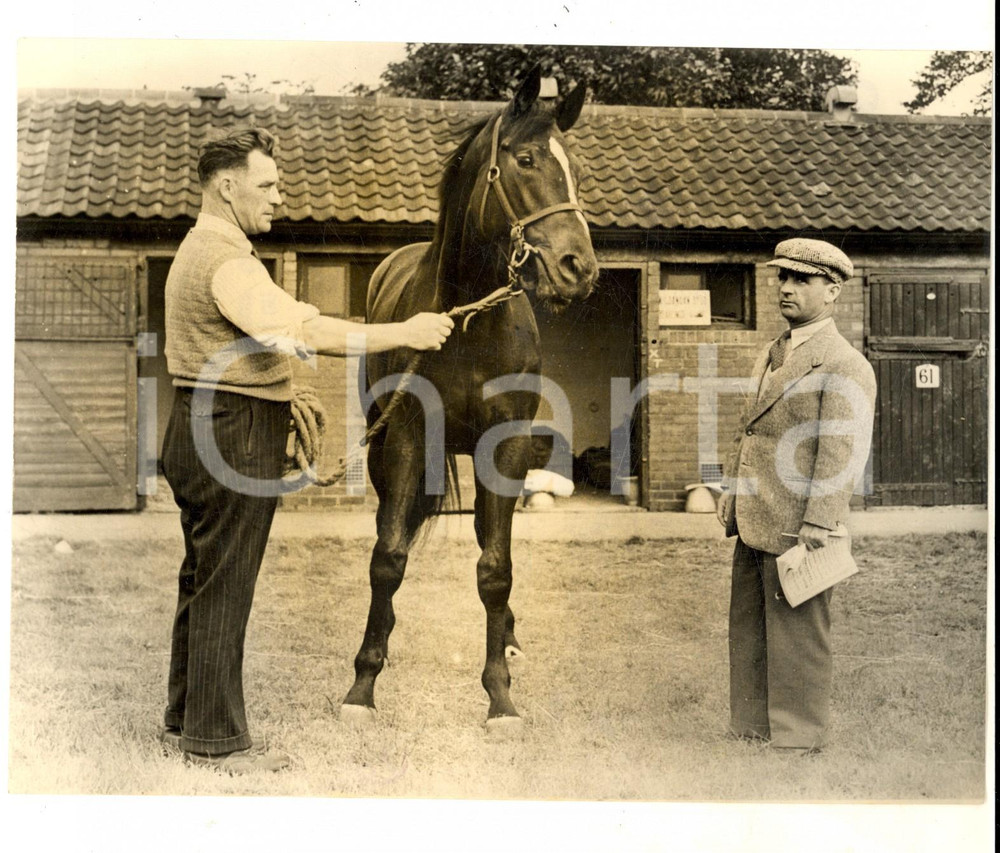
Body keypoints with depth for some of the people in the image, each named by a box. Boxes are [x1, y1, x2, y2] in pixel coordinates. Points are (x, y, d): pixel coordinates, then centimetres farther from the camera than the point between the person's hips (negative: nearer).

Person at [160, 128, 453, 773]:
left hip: (202, 433, 11)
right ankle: (217, 739, 7)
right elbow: (299, 332, -29)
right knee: (224, 587, -3)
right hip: (234, 440, -11)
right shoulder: (227, 262, -19)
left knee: (203, 581, 17)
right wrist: (404, 333, -26)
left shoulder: (203, 249, 17)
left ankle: (185, 719, 28)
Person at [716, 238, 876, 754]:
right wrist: (731, 491, 17)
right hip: (754, 525, 9)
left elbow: (844, 452, -18)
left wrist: (818, 522, -23)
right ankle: (750, 726, 30)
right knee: (747, 629, 16)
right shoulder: (771, 356, 16)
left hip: (795, 530, -9)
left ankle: (797, 741, 15)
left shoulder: (845, 367, -12)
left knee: (796, 636, 2)